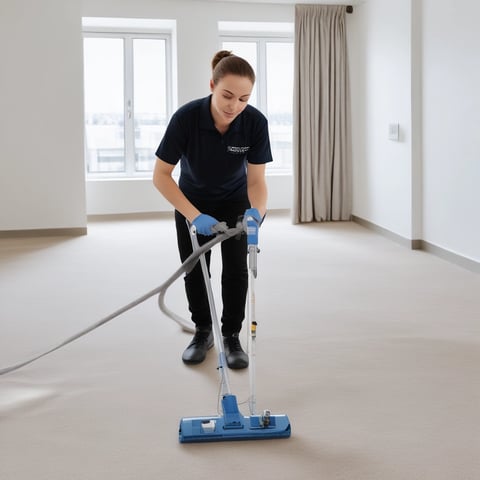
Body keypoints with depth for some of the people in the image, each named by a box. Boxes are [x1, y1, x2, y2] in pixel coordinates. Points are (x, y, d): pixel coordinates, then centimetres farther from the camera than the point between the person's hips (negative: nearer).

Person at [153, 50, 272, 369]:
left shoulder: (256, 122, -29)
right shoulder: (186, 117, -33)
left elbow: (256, 179, -25)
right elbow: (161, 175, -27)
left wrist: (256, 211, -47)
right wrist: (195, 216, -37)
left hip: (235, 202, 1)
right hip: (193, 202, 0)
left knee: (236, 269, -6)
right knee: (194, 270, 4)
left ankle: (231, 336, 10)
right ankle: (203, 331, 24)